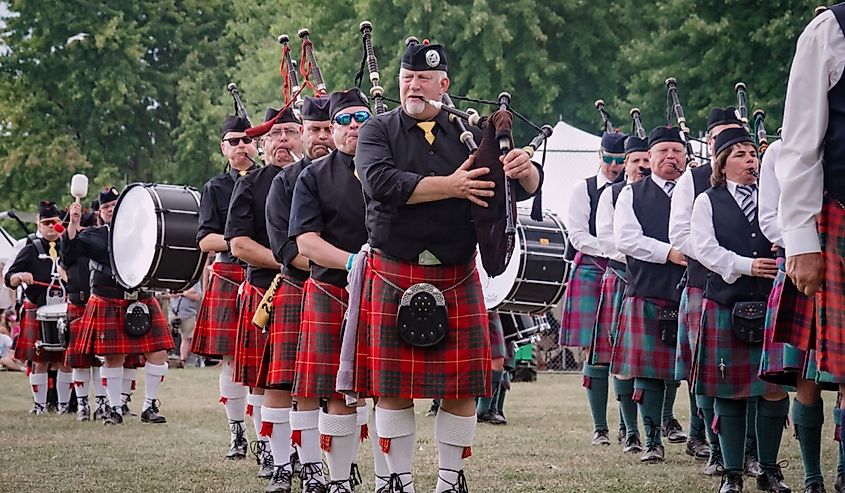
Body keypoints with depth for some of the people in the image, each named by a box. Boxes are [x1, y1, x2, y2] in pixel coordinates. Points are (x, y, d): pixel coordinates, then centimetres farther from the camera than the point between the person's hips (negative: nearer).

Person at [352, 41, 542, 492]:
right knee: (393, 387, 2)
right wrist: (450, 187, -17)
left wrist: (524, 170, -19)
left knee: (463, 387, 3)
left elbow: (526, 187, 6)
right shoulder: (378, 130, 4)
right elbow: (381, 181, -16)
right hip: (393, 279, -2)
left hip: (458, 281, 2)